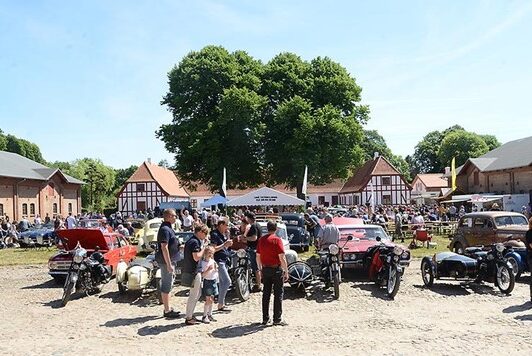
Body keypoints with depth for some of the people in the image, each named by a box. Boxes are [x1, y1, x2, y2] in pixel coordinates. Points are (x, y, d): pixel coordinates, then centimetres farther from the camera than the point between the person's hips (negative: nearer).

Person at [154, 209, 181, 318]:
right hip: (166, 261, -11)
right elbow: (164, 248, -23)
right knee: (166, 285, -4)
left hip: (170, 260, 11)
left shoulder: (168, 228, 15)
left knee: (168, 285, 16)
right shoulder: (165, 229, -18)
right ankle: (167, 311, 3)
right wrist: (169, 264, -24)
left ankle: (168, 309, 25)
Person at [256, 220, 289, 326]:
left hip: (265, 269, 5)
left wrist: (260, 269, 20)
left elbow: (258, 256, 10)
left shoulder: (261, 240, 5)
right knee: (278, 294, 2)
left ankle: (265, 319, 15)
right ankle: (277, 319, 3)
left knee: (266, 294, 11)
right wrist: (286, 271, -10)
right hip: (276, 269, -5)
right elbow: (282, 257, -16)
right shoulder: (277, 240, -12)